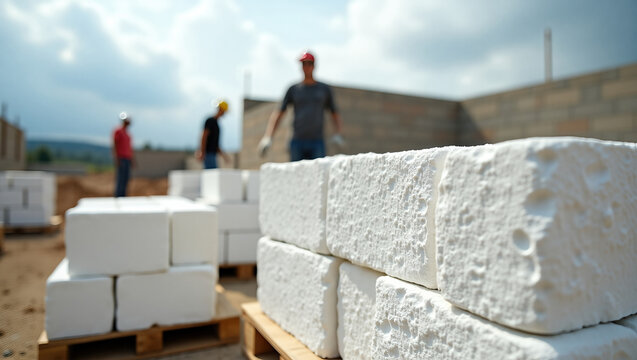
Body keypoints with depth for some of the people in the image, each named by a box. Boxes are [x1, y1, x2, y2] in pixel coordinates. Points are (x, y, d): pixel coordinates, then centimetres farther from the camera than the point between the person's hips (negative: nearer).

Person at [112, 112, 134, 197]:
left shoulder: (127, 133, 21)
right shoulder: (118, 131, -4)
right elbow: (114, 145, -10)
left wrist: (132, 158, 20)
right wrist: (116, 158, -17)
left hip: (128, 159, 8)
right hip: (121, 158, -8)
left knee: (126, 178, 6)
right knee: (120, 178, -10)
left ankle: (123, 196, 10)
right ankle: (117, 197, -8)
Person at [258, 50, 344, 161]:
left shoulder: (324, 89, 11)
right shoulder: (293, 89, 10)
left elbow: (335, 113, 14)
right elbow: (278, 113, 5)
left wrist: (337, 134, -5)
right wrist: (268, 137, -7)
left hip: (317, 142, 0)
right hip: (297, 142, 0)